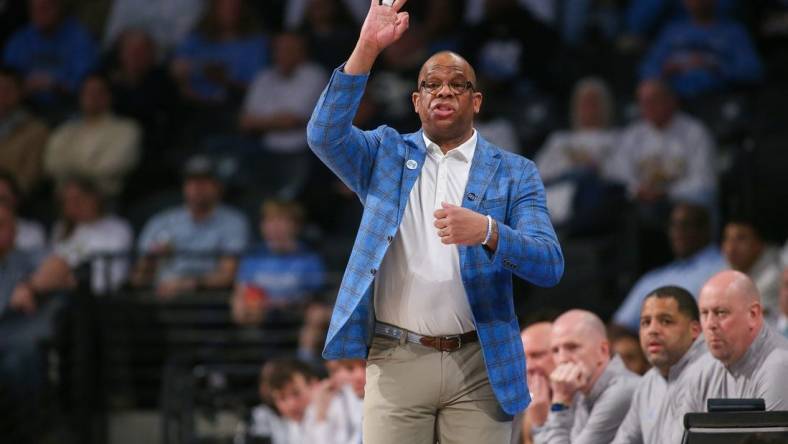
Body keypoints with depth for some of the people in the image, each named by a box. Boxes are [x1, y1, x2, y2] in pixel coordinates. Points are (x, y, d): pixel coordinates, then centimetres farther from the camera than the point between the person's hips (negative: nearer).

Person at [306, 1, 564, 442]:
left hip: (480, 364, 0)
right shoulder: (386, 154, 12)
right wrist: (367, 49, -15)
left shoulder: (514, 174, 7)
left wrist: (488, 232, -24)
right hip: (396, 361, 0)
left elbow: (550, 266, -4)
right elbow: (325, 134, -7)